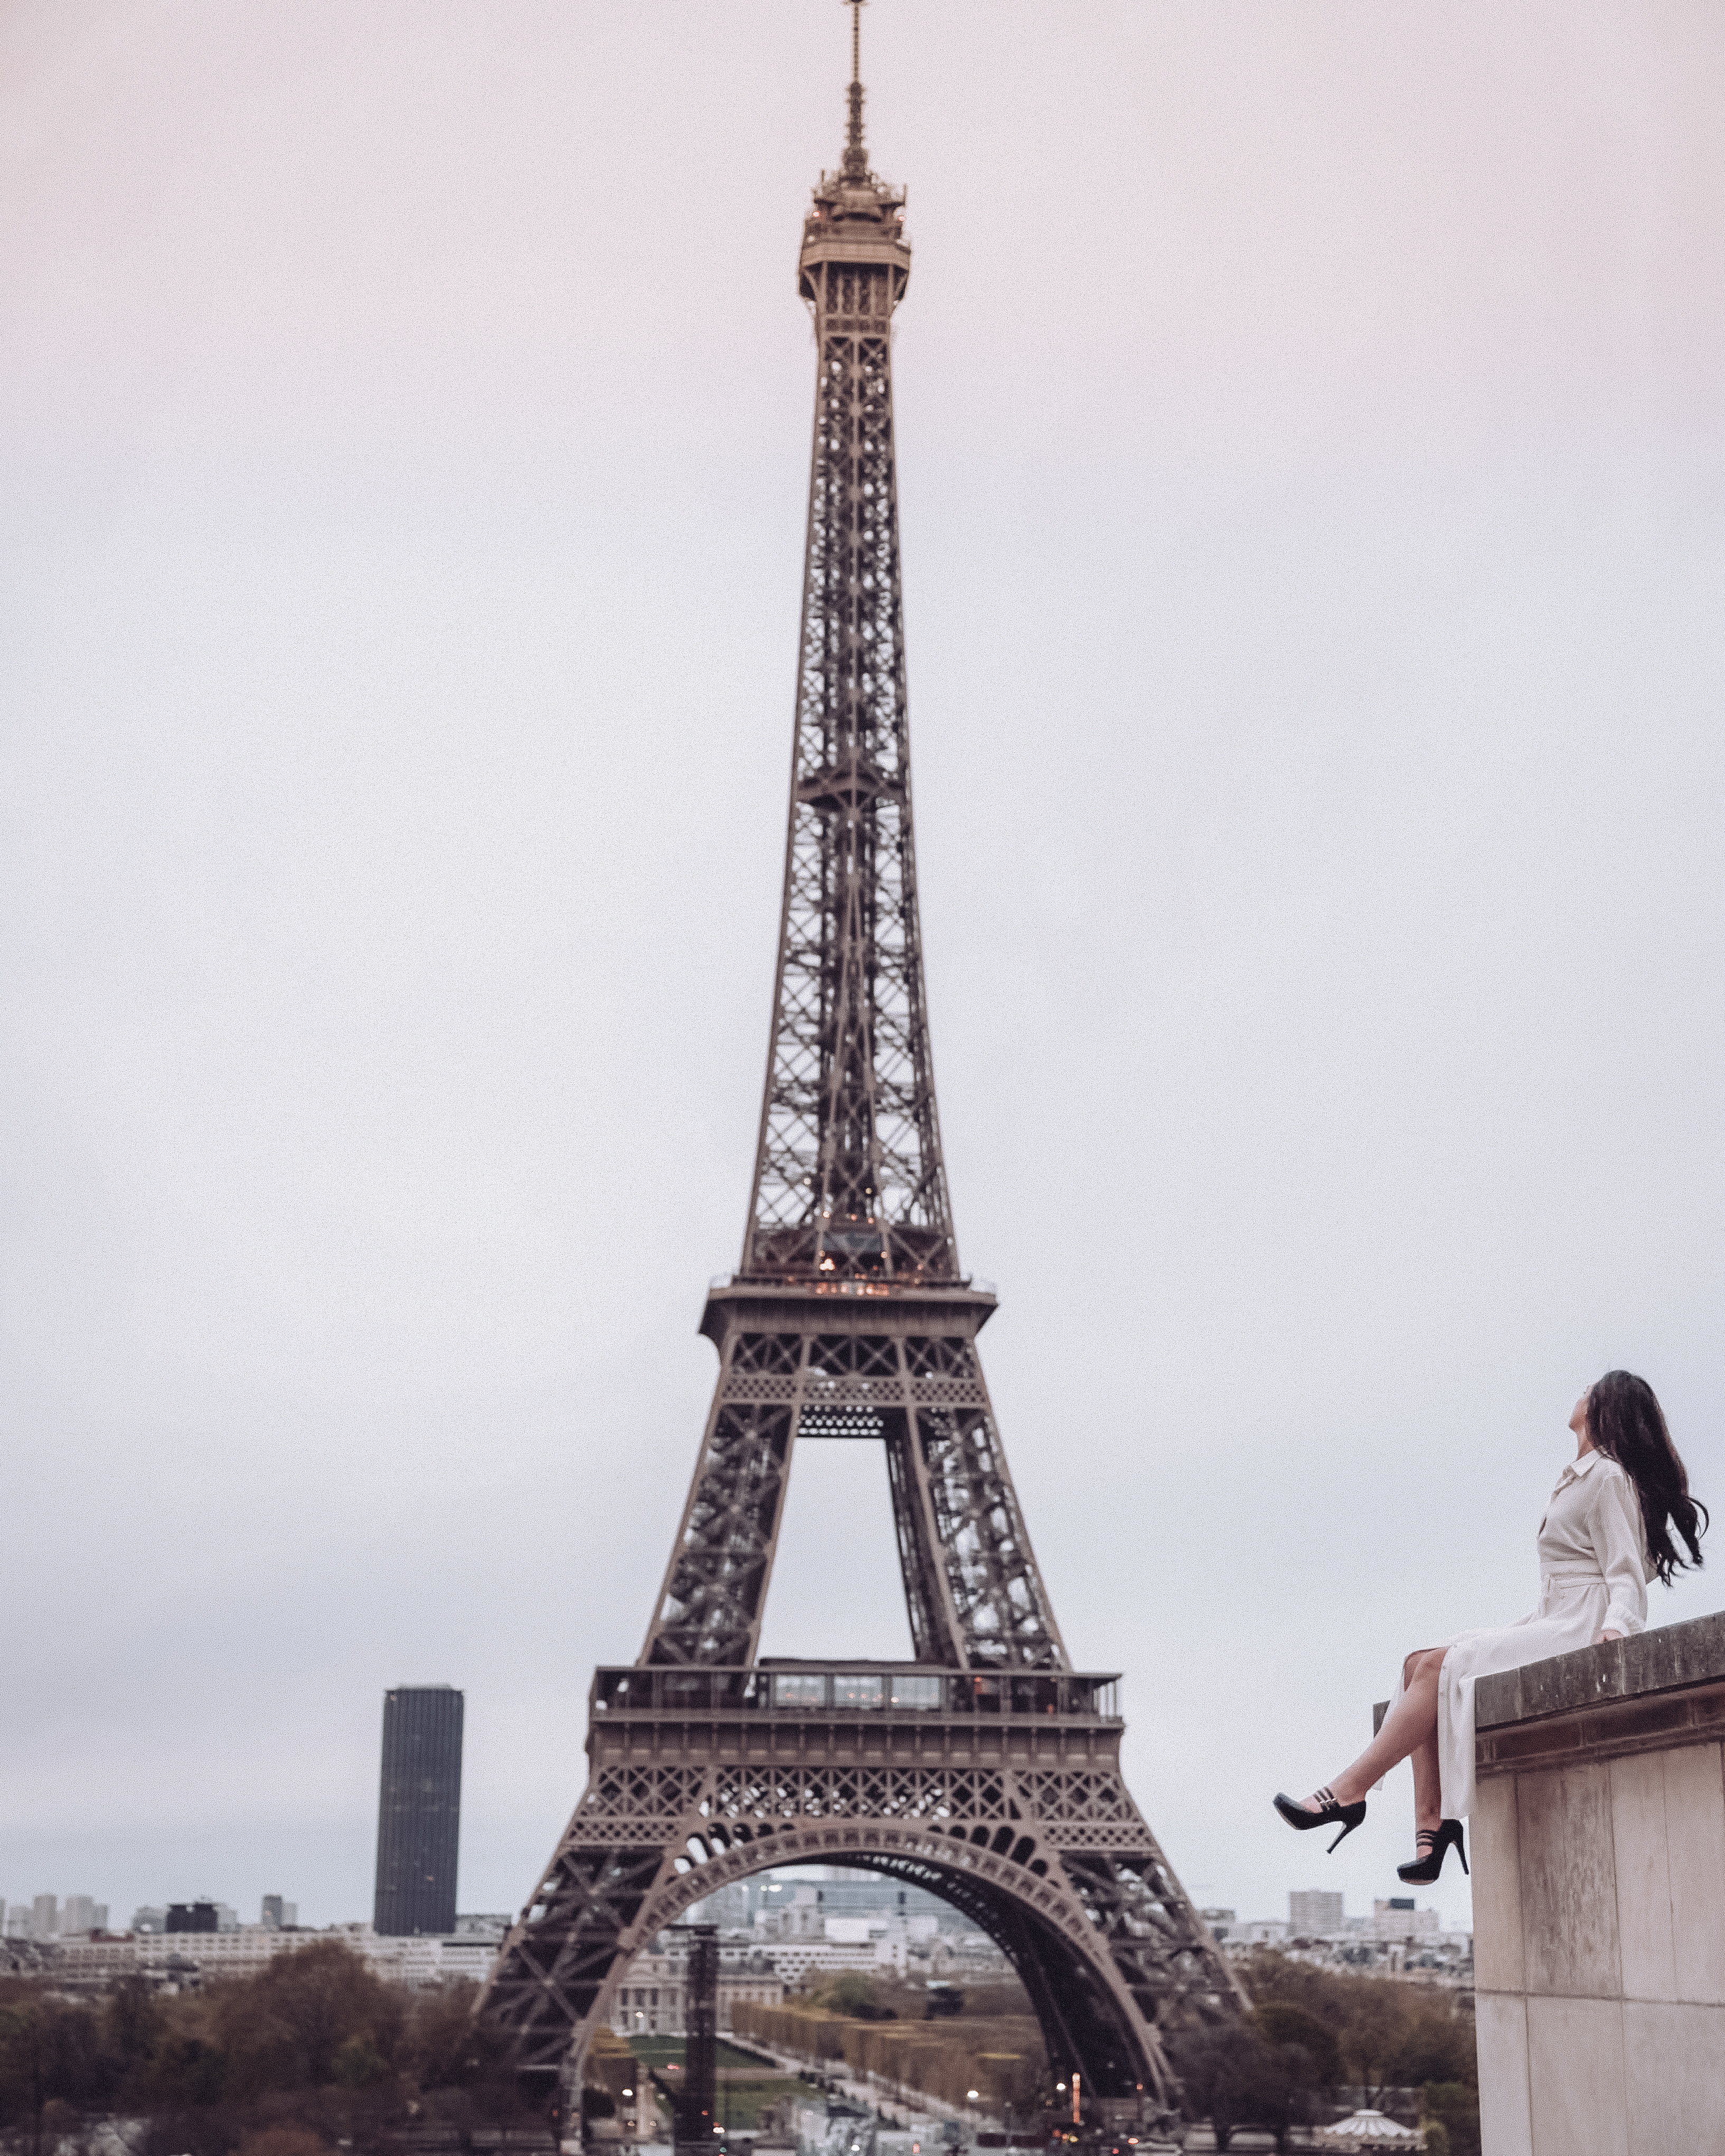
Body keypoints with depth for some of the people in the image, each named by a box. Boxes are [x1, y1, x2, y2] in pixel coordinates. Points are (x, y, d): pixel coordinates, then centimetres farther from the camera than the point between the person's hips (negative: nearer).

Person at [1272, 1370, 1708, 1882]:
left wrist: (1614, 1629, -32)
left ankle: (1349, 1792, -24)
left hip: (1580, 1630, -9)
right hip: (1551, 1627, 9)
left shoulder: (1609, 1477, -4)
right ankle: (1432, 1825, -20)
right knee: (1421, 1664, -7)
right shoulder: (1582, 1478, 26)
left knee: (1439, 1666, -23)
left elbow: (1626, 1576, -13)